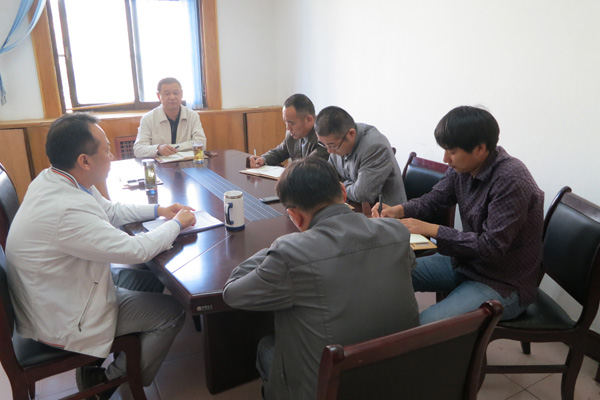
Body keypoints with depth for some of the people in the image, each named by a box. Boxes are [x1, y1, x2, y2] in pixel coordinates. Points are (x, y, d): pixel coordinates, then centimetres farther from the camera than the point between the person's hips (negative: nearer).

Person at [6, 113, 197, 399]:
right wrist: (176, 224, -12)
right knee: (172, 312, -3)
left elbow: (110, 211, 9)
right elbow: (136, 250, -28)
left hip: (59, 293, 9)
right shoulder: (64, 210, -36)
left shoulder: (55, 180, -7)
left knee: (152, 279, 16)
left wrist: (158, 210, 0)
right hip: (62, 321, -9)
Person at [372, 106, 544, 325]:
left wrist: (432, 230, -24)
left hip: (503, 284, -8)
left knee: (423, 326, -28)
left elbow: (492, 247, -25)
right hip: (465, 262, 8)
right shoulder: (463, 167, -3)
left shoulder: (511, 182, -25)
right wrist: (397, 211, -11)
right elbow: (432, 200, 8)